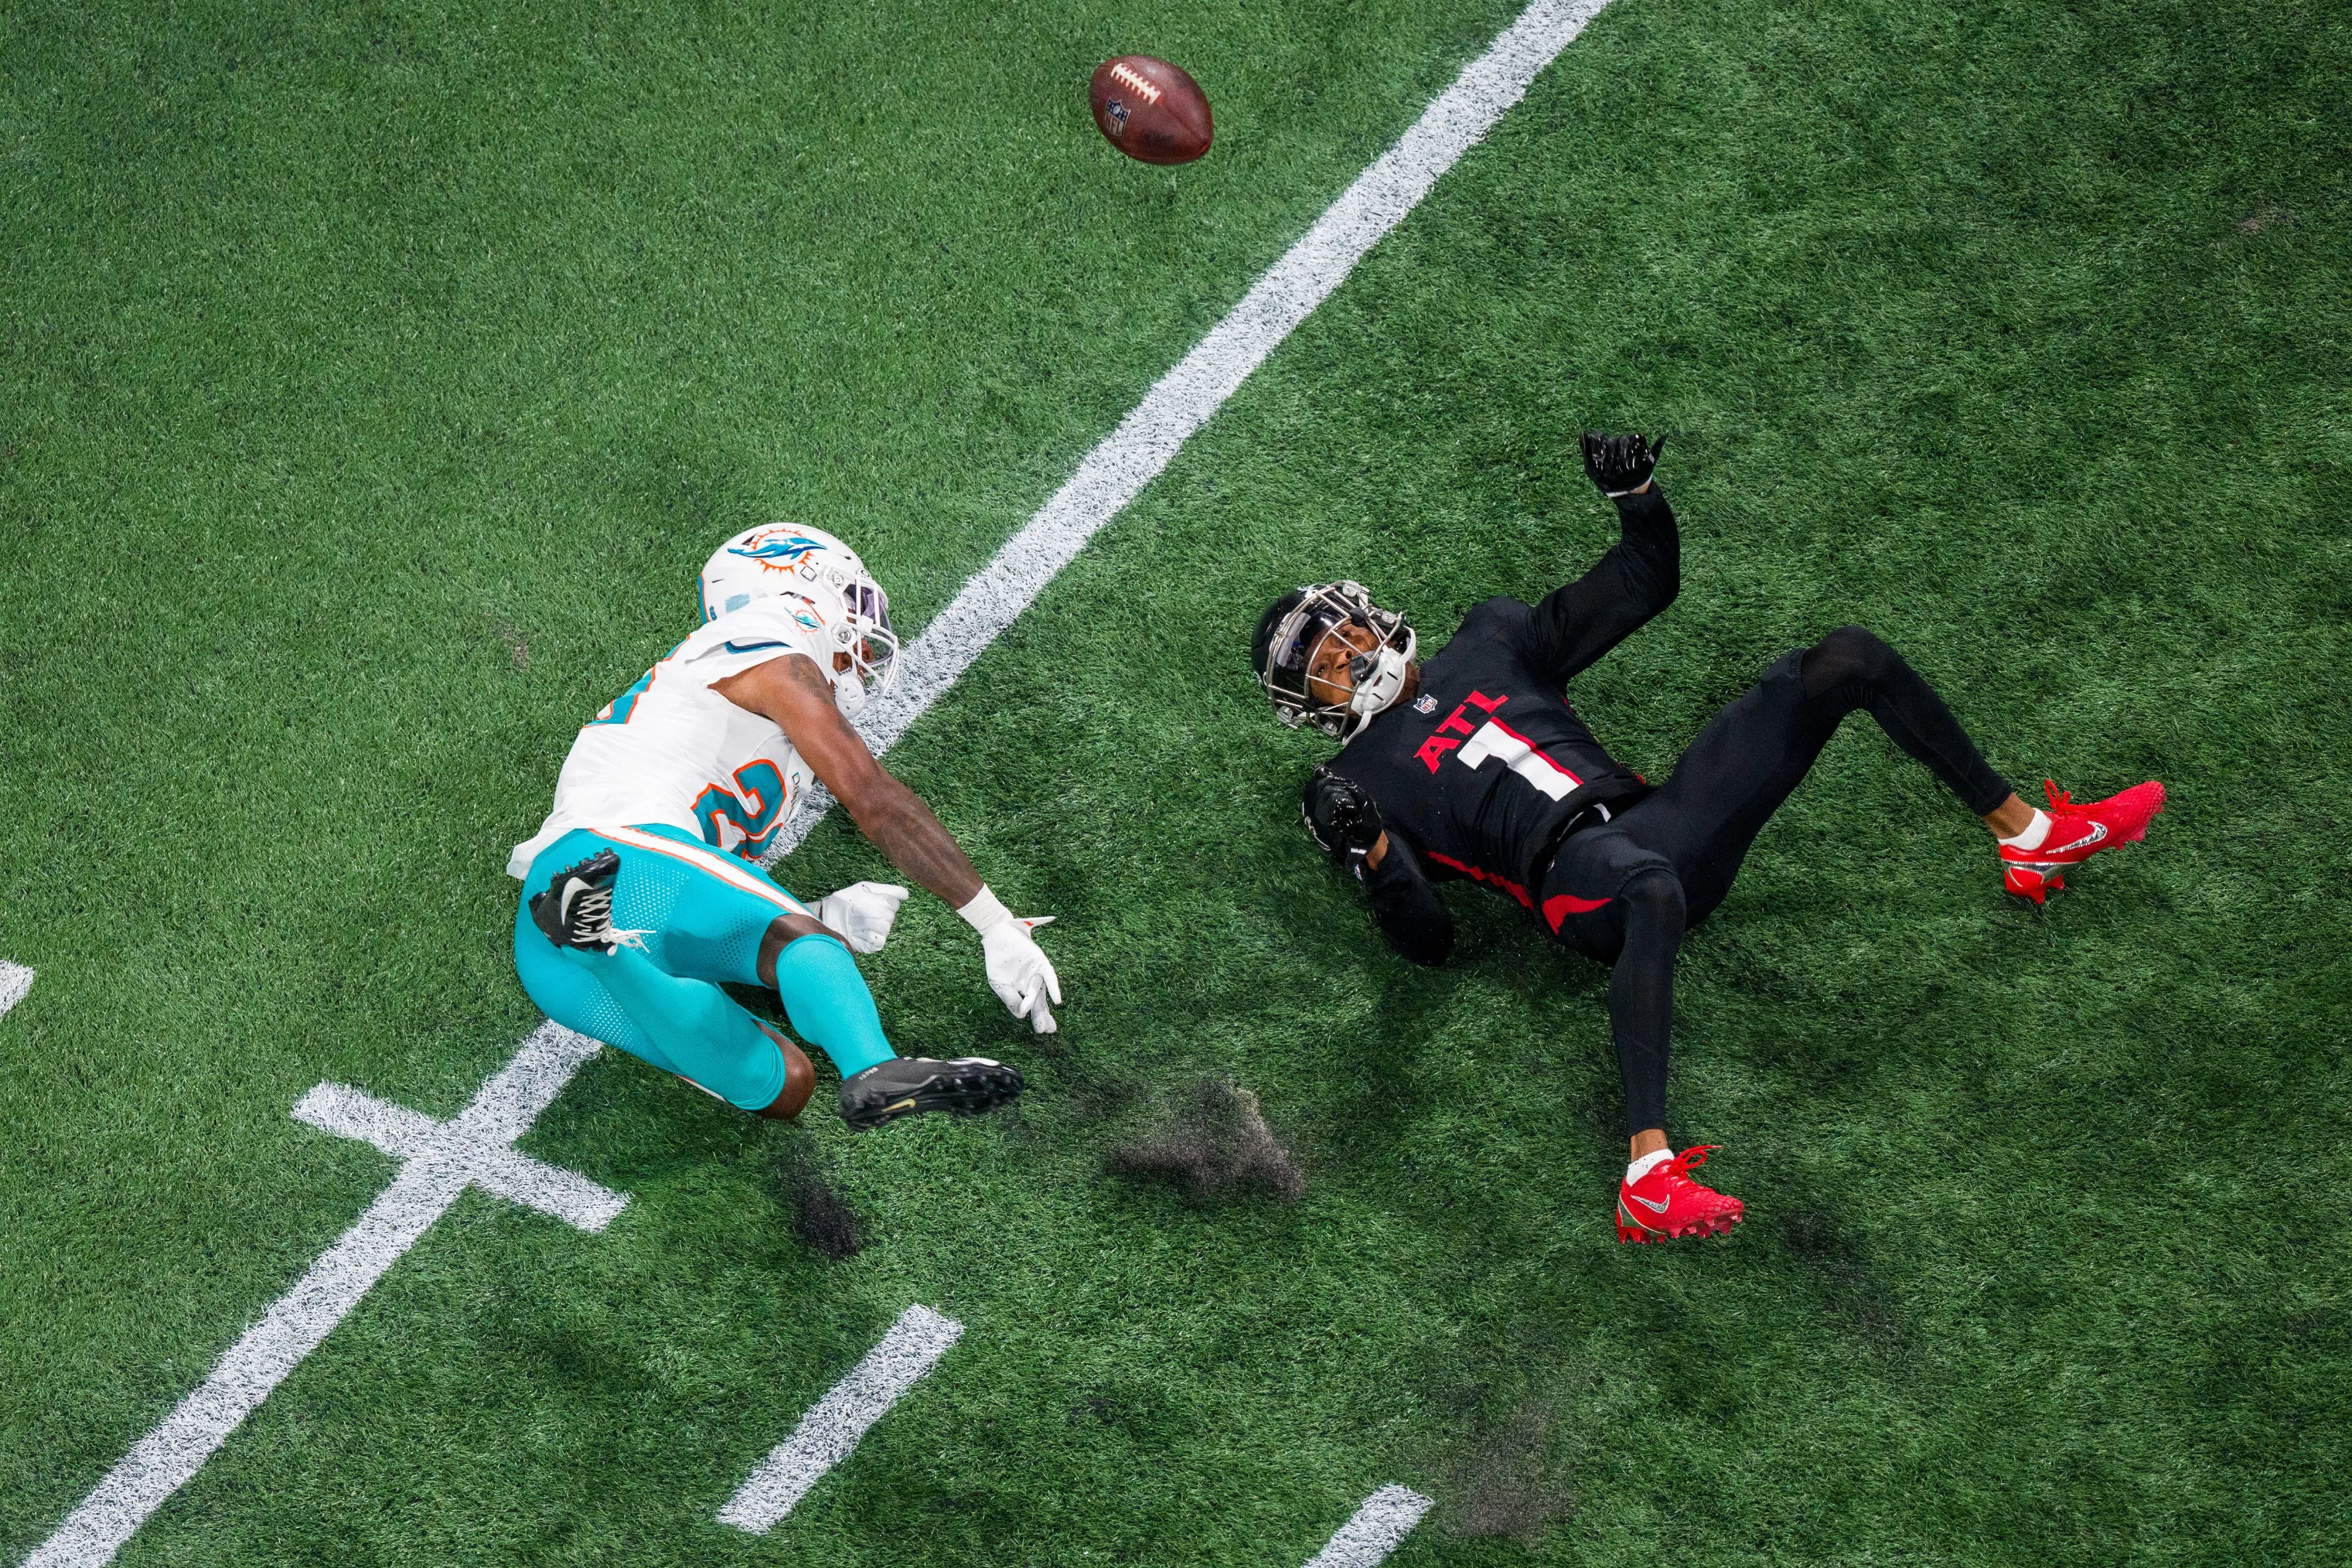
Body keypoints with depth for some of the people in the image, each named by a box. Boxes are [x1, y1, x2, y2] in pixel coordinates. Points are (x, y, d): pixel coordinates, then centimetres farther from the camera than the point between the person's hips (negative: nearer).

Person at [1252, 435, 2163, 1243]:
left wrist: (1636, 497, 9)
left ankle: (2025, 836, 10)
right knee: (1654, 887, -47)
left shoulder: (1489, 639, 25)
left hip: (1655, 823, 7)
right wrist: (1371, 854, -20)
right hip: (1579, 879, -6)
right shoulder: (1361, 783, 10)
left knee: (1846, 659, 0)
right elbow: (1428, 940, -2)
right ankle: (1648, 1177, -53)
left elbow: (1645, 587, 27)